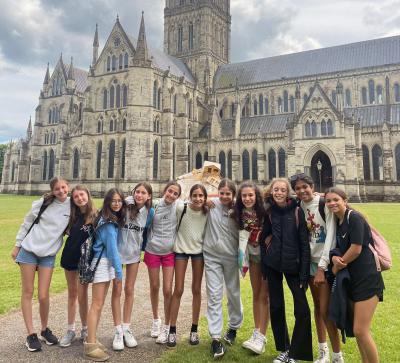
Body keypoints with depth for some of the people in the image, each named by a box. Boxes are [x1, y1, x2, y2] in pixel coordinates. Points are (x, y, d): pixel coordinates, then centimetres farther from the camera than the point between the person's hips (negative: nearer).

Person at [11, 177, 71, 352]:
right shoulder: (43, 202, -6)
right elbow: (27, 223, 3)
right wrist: (17, 245, 4)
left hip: (48, 255, 1)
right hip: (28, 250, 0)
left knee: (43, 296, -1)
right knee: (27, 293, 4)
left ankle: (45, 329, 22)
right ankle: (31, 334, 15)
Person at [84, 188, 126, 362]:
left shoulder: (114, 219, 11)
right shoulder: (108, 222, -16)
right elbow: (112, 247, -17)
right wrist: (119, 269, -14)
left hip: (107, 262, 9)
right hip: (102, 262, -9)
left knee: (100, 303, 13)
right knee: (97, 304, -5)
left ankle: (91, 339, 22)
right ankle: (90, 346, 2)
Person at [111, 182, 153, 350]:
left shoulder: (148, 211, -4)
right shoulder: (125, 206, -15)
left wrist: (142, 246, 8)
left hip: (134, 253, 3)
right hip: (118, 251, -3)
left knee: (129, 290, 11)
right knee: (117, 289, 3)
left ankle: (126, 328, 23)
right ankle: (118, 331, 15)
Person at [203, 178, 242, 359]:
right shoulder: (212, 204, -5)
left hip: (231, 256, 1)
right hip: (211, 256, -1)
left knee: (234, 293, 14)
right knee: (214, 295, -1)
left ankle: (233, 328, 37)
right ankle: (215, 338, 8)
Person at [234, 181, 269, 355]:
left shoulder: (264, 211, -20)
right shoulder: (241, 213, -6)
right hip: (253, 254, 4)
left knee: (264, 296, -4)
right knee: (256, 295, 11)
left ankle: (261, 337, 3)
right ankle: (256, 332, 20)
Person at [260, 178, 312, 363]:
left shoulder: (297, 211, -6)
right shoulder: (268, 211, 0)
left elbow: (304, 242, -6)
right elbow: (263, 238, 6)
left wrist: (304, 271, -10)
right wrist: (263, 266, 1)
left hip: (293, 264, -2)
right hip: (272, 264, 2)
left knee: (302, 310, -5)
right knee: (276, 307, 10)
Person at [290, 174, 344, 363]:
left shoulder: (325, 204, -15)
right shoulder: (299, 207, 3)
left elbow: (331, 237, -18)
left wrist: (322, 267, -19)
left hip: (326, 262, -5)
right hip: (310, 260, 6)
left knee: (326, 310, -6)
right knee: (317, 305, 13)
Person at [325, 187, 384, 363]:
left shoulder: (354, 217, -13)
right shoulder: (337, 222, 10)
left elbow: (356, 249, -19)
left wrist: (337, 266, -7)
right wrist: (335, 258, -9)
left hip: (367, 279, -8)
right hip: (352, 279, 8)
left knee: (361, 331, -7)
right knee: (357, 329, 16)